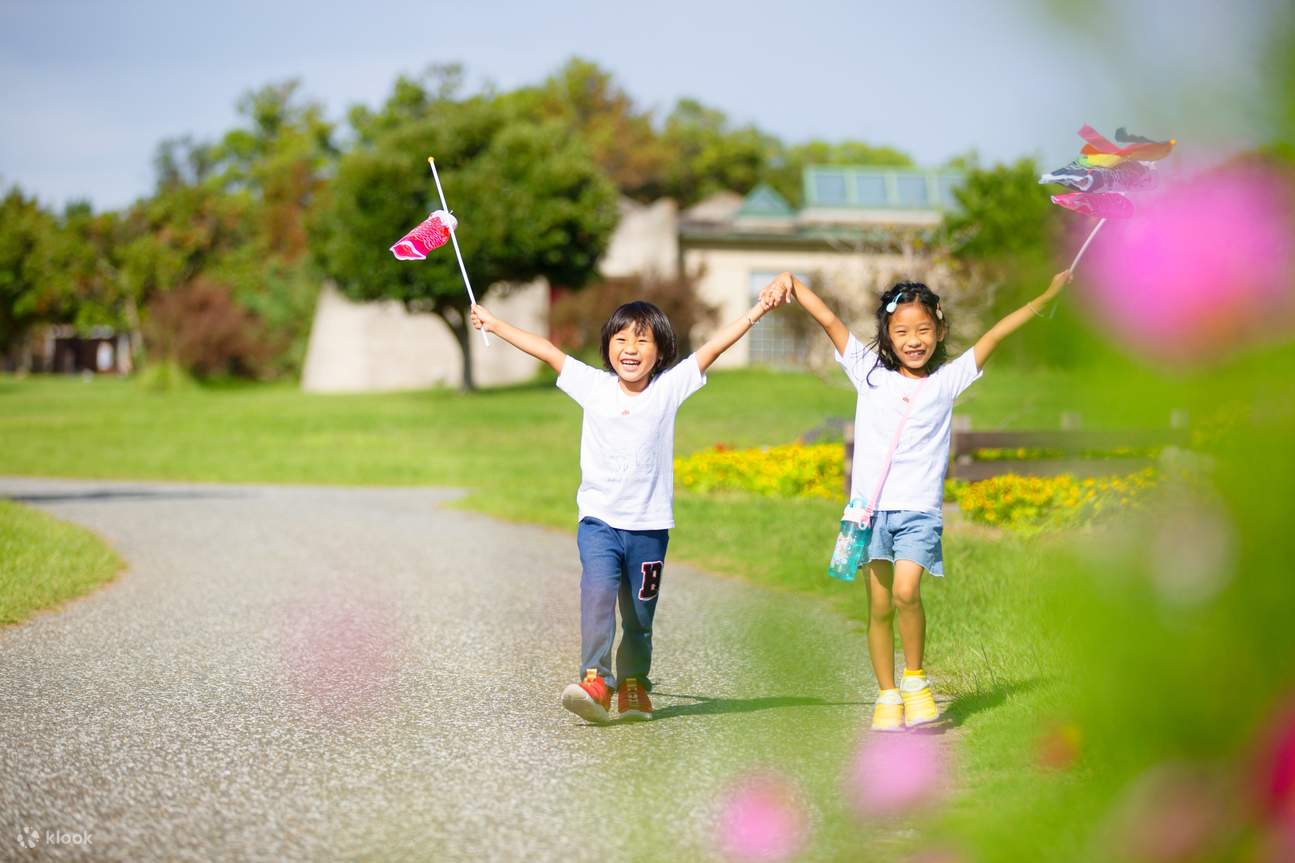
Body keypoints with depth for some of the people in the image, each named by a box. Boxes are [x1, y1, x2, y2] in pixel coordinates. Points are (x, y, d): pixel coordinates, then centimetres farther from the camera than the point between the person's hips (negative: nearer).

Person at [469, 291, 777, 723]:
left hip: (650, 525, 1)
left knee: (640, 615, 8)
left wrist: (756, 312, -5)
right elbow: (546, 350, 7)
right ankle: (596, 679, -27)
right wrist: (495, 324, 11)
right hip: (599, 520, -1)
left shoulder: (669, 388, 2)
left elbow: (713, 346, -1)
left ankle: (634, 684, 27)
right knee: (598, 590, -23)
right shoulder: (593, 386, 4)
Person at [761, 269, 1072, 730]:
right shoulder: (870, 372, 9)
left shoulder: (946, 380, 8)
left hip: (919, 509, -1)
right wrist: (791, 282, -7)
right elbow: (828, 319, 4)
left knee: (906, 592, -21)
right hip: (871, 505, 1)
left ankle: (915, 679, -1)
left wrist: (1047, 295, 6)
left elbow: (995, 334, 6)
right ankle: (887, 696, 14)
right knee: (879, 608, 1)